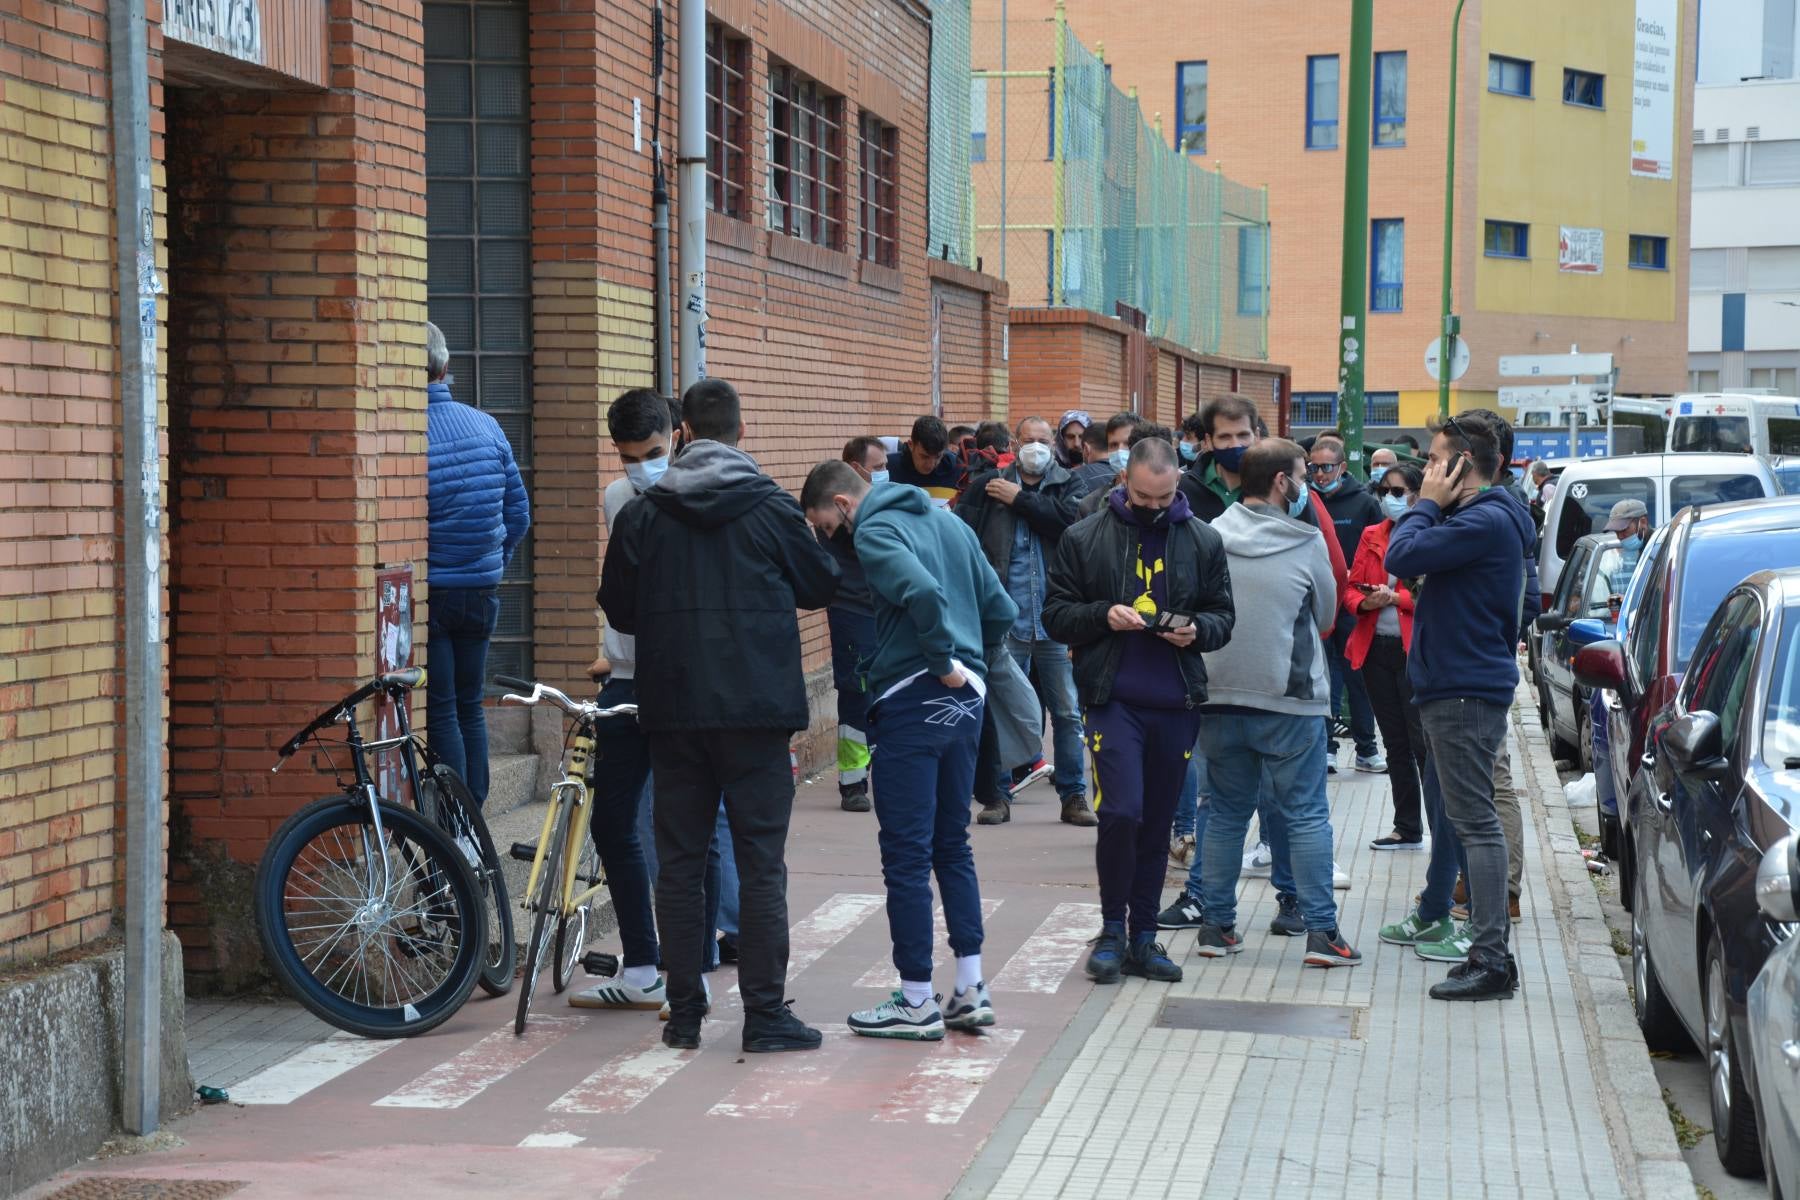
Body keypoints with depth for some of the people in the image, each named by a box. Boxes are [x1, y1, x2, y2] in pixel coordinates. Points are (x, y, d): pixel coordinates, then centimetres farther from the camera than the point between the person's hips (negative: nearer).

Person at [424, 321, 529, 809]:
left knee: (439, 714, 0)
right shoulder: (487, 426, 3)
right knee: (469, 707, 16)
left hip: (428, 595, -5)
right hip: (481, 593, 6)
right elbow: (519, 515, 9)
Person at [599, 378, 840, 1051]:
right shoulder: (770, 509, -3)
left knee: (679, 862, 9)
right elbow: (822, 587, 8)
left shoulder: (642, 515, 1)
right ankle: (764, 1014, 0)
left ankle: (684, 1013, 12)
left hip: (672, 710, 2)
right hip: (756, 708, -2)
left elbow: (618, 610, 8)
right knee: (760, 862, 1)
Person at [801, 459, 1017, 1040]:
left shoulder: (874, 532, -10)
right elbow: (1001, 610, 16)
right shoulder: (947, 521, 15)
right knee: (952, 845, 16)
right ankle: (971, 991, 15)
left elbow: (923, 592, -28)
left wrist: (943, 662, -16)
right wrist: (966, 665, 14)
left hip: (913, 702, -8)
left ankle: (917, 1003, 4)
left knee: (906, 854, 0)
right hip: (966, 702, 8)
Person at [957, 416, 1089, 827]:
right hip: (1006, 621, -1)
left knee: (1068, 712, 5)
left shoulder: (1067, 486, 7)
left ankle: (1073, 796, 15)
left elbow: (1069, 519, -13)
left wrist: (1020, 499, -8)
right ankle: (996, 796, 14)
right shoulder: (987, 486, 5)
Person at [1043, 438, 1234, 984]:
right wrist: (1103, 615, -15)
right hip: (1113, 698, -3)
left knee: (1157, 823, 9)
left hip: (1176, 704, 3)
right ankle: (1112, 929, 5)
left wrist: (1198, 630, -11)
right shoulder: (1084, 538, 0)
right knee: (1121, 812, -13)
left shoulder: (1202, 541, 5)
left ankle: (1142, 938, 19)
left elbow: (1222, 616, 11)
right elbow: (1056, 615, 3)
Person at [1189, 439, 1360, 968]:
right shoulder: (1306, 543, -8)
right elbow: (1326, 616, 4)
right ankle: (1321, 930, 2)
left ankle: (1217, 925, 16)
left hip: (1219, 700, 4)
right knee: (1307, 816, 3)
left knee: (1226, 813, 14)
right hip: (1290, 701, -4)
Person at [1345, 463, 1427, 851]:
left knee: (1422, 743, -9)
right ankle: (1408, 829, 19)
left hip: (1416, 650, -6)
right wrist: (1365, 603, -8)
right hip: (1376, 648, 6)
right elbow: (1351, 589, 12)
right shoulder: (1372, 536, 13)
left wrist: (1396, 597, -20)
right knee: (1395, 742, 11)